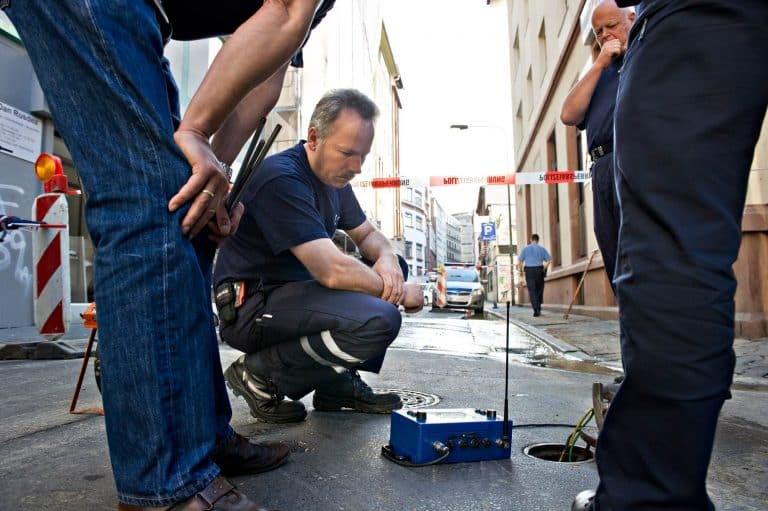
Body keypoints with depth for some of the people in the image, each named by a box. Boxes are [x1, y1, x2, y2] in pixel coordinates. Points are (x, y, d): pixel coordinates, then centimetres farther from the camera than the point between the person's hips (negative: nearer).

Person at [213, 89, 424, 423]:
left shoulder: (333, 176, 8)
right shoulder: (282, 179, -23)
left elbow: (367, 233, 18)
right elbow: (333, 272, -30)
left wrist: (387, 258, -7)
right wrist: (401, 293, -15)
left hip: (295, 288, 10)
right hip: (251, 304, -10)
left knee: (394, 268, 11)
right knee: (380, 319, -29)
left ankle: (339, 383, 7)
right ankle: (261, 375, -9)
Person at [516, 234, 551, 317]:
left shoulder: (525, 248, 5)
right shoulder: (542, 249, 6)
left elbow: (519, 261, 1)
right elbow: (549, 260, 0)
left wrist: (520, 270, 14)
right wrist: (544, 269, 12)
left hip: (529, 270, -1)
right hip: (539, 270, 1)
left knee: (532, 291, -3)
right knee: (539, 290, 12)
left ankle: (536, 309, -15)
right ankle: (538, 308, 14)